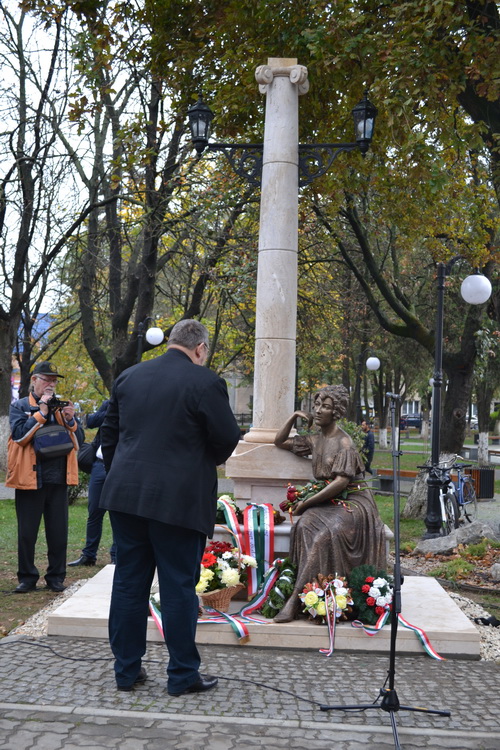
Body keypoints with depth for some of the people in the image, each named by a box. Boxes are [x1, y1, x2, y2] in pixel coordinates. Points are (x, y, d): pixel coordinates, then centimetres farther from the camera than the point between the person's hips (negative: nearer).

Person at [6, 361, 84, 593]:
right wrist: (41, 413, -16)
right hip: (30, 478, -2)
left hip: (58, 478, 3)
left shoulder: (62, 406, 11)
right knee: (27, 533, 5)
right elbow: (19, 435, -13)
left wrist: (70, 420, -9)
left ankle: (56, 577, 17)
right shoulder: (20, 406, 3)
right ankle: (27, 577, 18)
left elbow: (78, 441, 8)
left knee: (58, 532, 6)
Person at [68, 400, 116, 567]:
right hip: (100, 464, 3)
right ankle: (88, 555, 19)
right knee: (94, 512, 9)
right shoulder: (109, 404, 9)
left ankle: (116, 556, 11)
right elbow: (91, 422, -3)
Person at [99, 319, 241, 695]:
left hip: (125, 495, 5)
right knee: (179, 587, 4)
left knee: (129, 583, 12)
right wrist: (211, 457, 14)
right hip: (179, 500, -5)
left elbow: (109, 434, 13)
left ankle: (126, 670, 20)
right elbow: (228, 439, -7)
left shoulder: (128, 377, 9)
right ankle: (183, 674, 13)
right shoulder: (206, 382, -9)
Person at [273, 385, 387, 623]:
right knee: (305, 525, -28)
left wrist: (307, 502, -17)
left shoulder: (344, 443, -11)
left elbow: (341, 481, -19)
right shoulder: (315, 440, 12)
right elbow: (280, 442, 23)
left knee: (326, 533, -34)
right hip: (327, 502, 6)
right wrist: (294, 416, 10)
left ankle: (296, 598, -35)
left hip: (351, 503, -6)